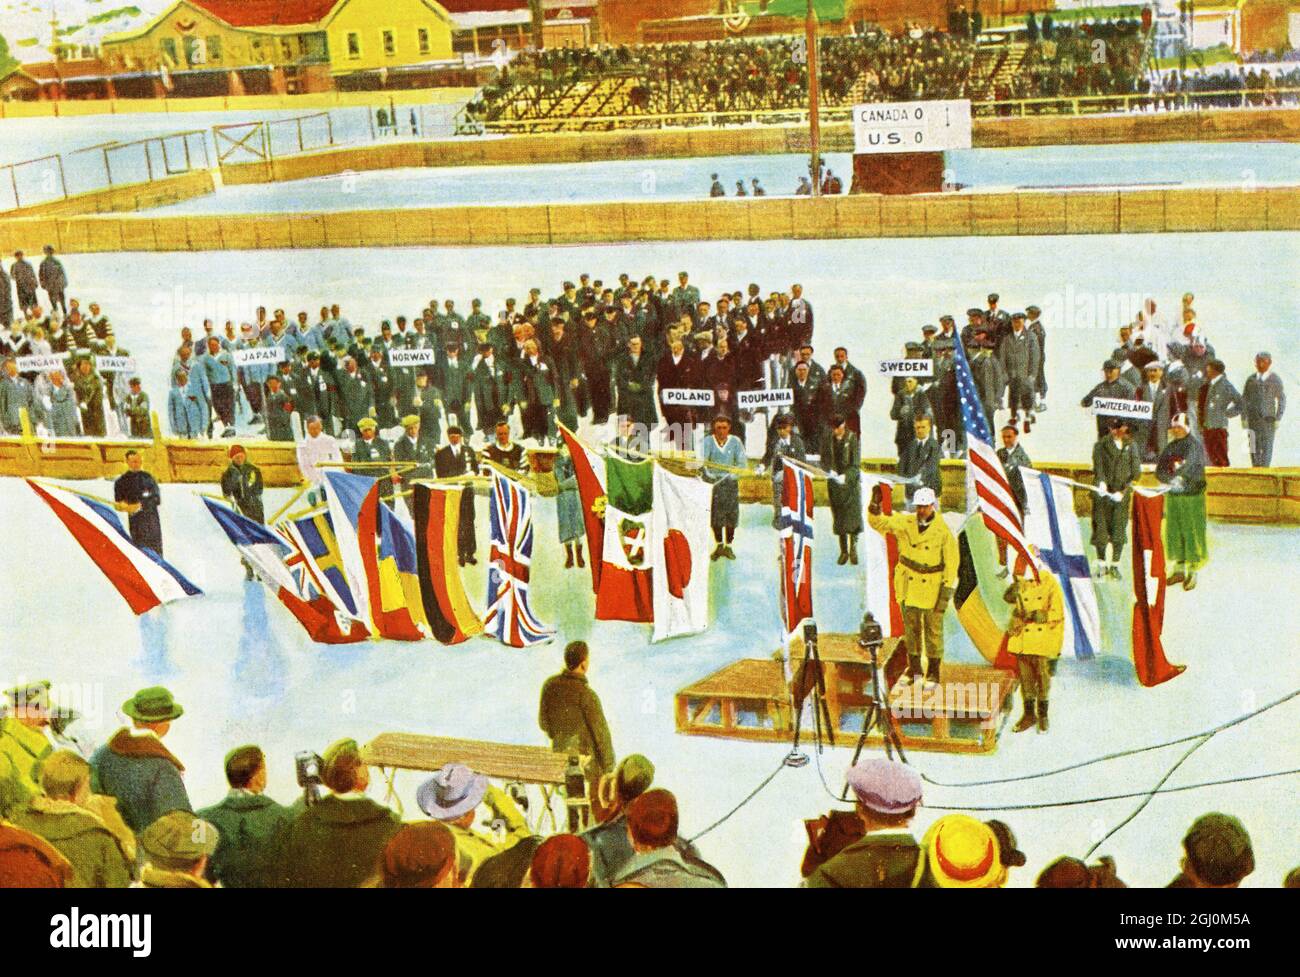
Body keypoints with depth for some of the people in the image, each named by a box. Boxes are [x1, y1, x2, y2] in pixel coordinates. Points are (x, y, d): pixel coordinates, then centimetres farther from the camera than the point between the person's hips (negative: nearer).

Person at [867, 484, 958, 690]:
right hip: (908, 584, 3)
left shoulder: (943, 531, -13)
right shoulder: (904, 522, -3)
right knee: (911, 628, 13)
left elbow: (952, 561, -9)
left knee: (933, 630, 4)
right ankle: (913, 669, 26)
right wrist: (875, 505, -26)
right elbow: (877, 522, -6)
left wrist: (947, 590, -13)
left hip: (932, 586, -3)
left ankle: (933, 674, 15)